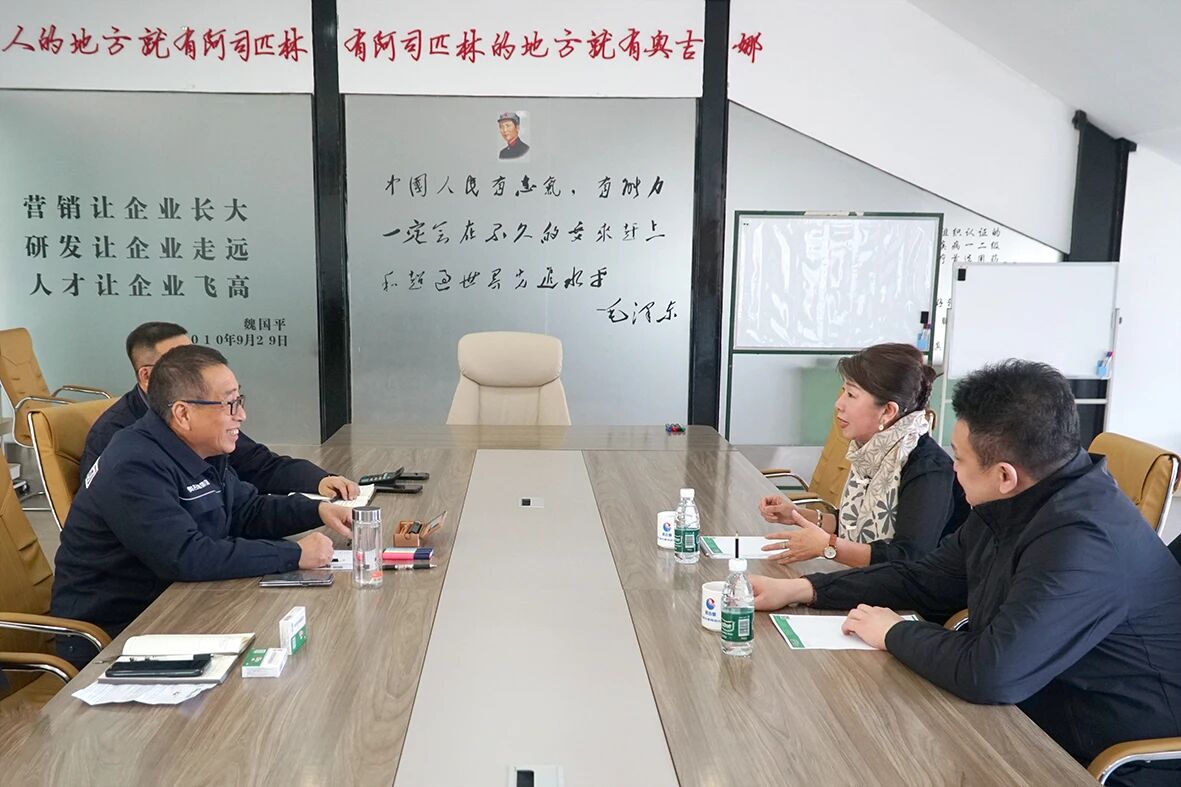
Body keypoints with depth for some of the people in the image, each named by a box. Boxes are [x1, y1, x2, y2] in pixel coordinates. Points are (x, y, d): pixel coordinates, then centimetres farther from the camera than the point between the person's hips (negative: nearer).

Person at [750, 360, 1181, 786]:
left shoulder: (1086, 541, -30)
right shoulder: (1011, 506, -1)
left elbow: (991, 674, -35)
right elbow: (922, 578, 9)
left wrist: (895, 633, -15)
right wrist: (801, 589, 2)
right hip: (1033, 723, 8)